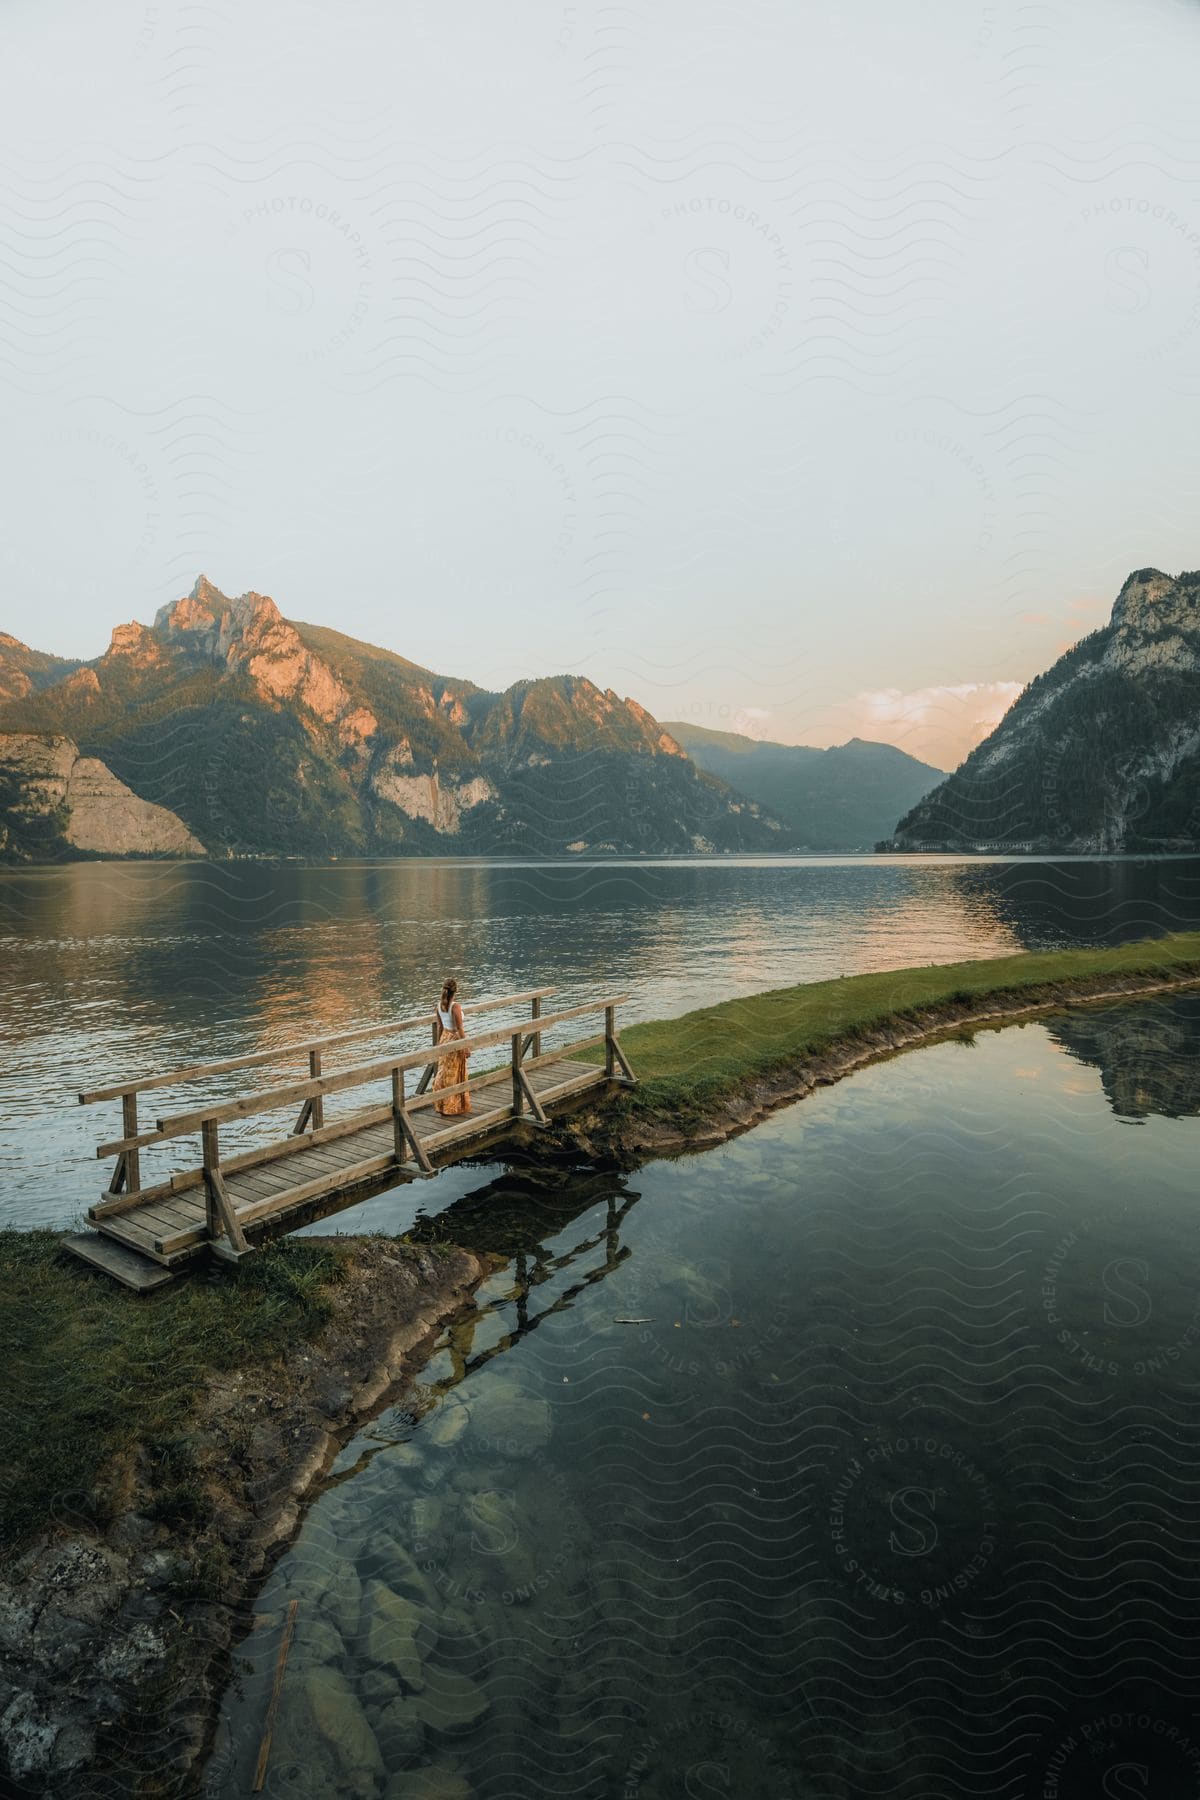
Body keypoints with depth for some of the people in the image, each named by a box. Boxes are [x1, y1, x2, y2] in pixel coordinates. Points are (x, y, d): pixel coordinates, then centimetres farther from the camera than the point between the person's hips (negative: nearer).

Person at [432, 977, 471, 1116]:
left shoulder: (439, 1005, -1)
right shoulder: (455, 1006, -22)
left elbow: (439, 1026, 9)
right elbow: (460, 1029, -19)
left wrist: (439, 1043, 18)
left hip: (445, 1038, 7)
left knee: (444, 1073, 17)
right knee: (453, 1076, 4)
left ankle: (442, 1105, 27)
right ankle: (449, 1109, 13)